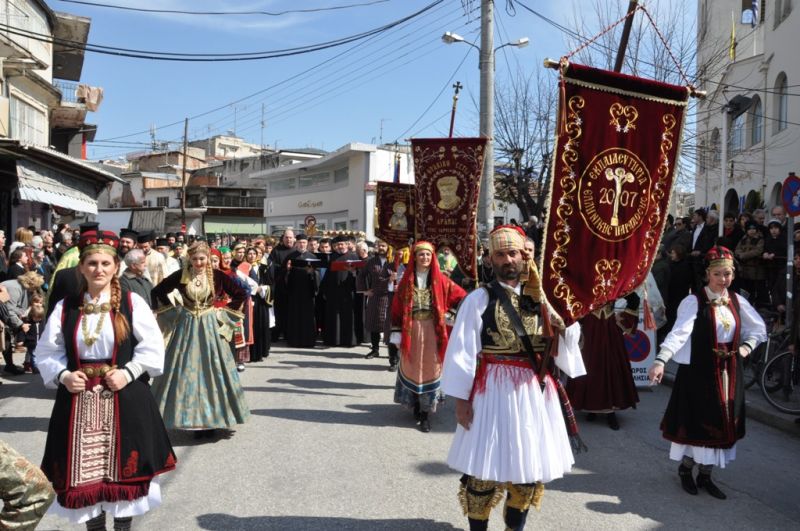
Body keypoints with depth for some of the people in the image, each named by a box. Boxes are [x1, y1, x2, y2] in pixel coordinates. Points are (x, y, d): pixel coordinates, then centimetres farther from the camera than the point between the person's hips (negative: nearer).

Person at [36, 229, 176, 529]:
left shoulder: (132, 303, -2)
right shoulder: (65, 308, 4)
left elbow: (153, 348, -3)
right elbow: (46, 352, 8)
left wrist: (128, 373, -14)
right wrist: (63, 375, -8)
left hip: (125, 399, -2)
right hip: (79, 400, 2)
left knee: (123, 469, 8)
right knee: (85, 471, 9)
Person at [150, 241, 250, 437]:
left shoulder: (218, 276, -6)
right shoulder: (180, 275, -3)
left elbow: (241, 294, 0)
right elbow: (157, 292, 8)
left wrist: (223, 312, -3)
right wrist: (174, 310, 2)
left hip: (210, 327, -1)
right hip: (186, 327, 1)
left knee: (212, 371, 3)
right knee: (186, 372, 2)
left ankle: (211, 420, 14)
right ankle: (192, 420, 13)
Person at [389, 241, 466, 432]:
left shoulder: (440, 280, 1)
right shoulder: (407, 280, 2)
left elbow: (461, 297, -1)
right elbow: (397, 308, 2)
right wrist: (397, 333, -2)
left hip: (432, 332, -1)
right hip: (411, 331, 1)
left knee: (430, 369, 1)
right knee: (413, 368, 9)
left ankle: (426, 413, 8)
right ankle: (416, 405, 27)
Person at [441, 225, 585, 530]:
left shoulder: (540, 297, 7)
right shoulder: (479, 299, -6)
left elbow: (567, 343, 8)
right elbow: (461, 352, -7)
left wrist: (565, 324, -13)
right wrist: (461, 399, -9)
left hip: (535, 392, 4)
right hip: (493, 390, -4)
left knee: (531, 465, 15)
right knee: (484, 468, 5)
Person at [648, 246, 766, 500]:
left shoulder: (737, 301, 4)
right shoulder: (694, 302, -14)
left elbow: (759, 329, 19)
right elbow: (679, 332, -28)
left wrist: (747, 346, 0)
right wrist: (661, 360, -41)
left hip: (729, 372, 6)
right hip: (699, 371, -5)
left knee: (721, 423, 10)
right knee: (698, 421, 2)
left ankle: (705, 474, 25)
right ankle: (685, 468, 25)